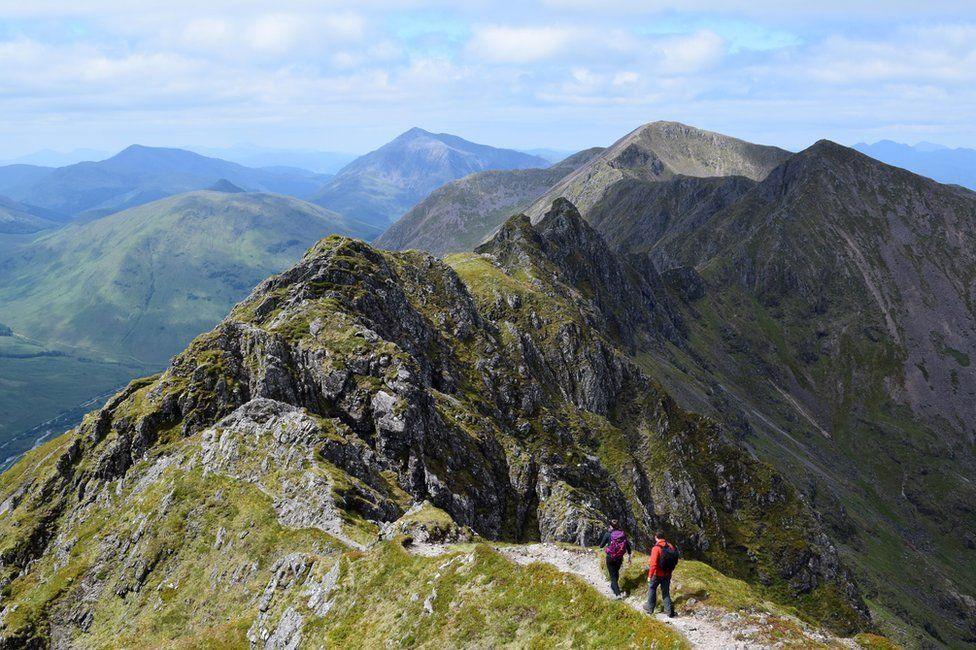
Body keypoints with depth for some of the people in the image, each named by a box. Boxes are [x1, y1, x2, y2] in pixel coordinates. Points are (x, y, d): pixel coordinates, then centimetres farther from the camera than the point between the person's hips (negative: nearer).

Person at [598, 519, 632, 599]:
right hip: (620, 558, 3)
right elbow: (628, 547, 2)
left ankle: (617, 593, -5)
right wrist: (629, 557, 14)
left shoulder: (608, 534, -13)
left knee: (613, 575, 5)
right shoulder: (623, 534, -5)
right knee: (616, 572, 25)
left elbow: (601, 545, -5)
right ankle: (613, 586, 46)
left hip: (610, 558, -3)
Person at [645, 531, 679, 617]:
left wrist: (650, 576, -15)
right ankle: (670, 611, 12)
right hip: (667, 574, 5)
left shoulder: (656, 548, -21)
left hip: (657, 574, -5)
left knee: (652, 588, 17)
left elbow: (653, 564, -23)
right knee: (666, 592, 15)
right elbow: (675, 561, 6)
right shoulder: (671, 546, -3)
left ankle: (650, 608, 26)